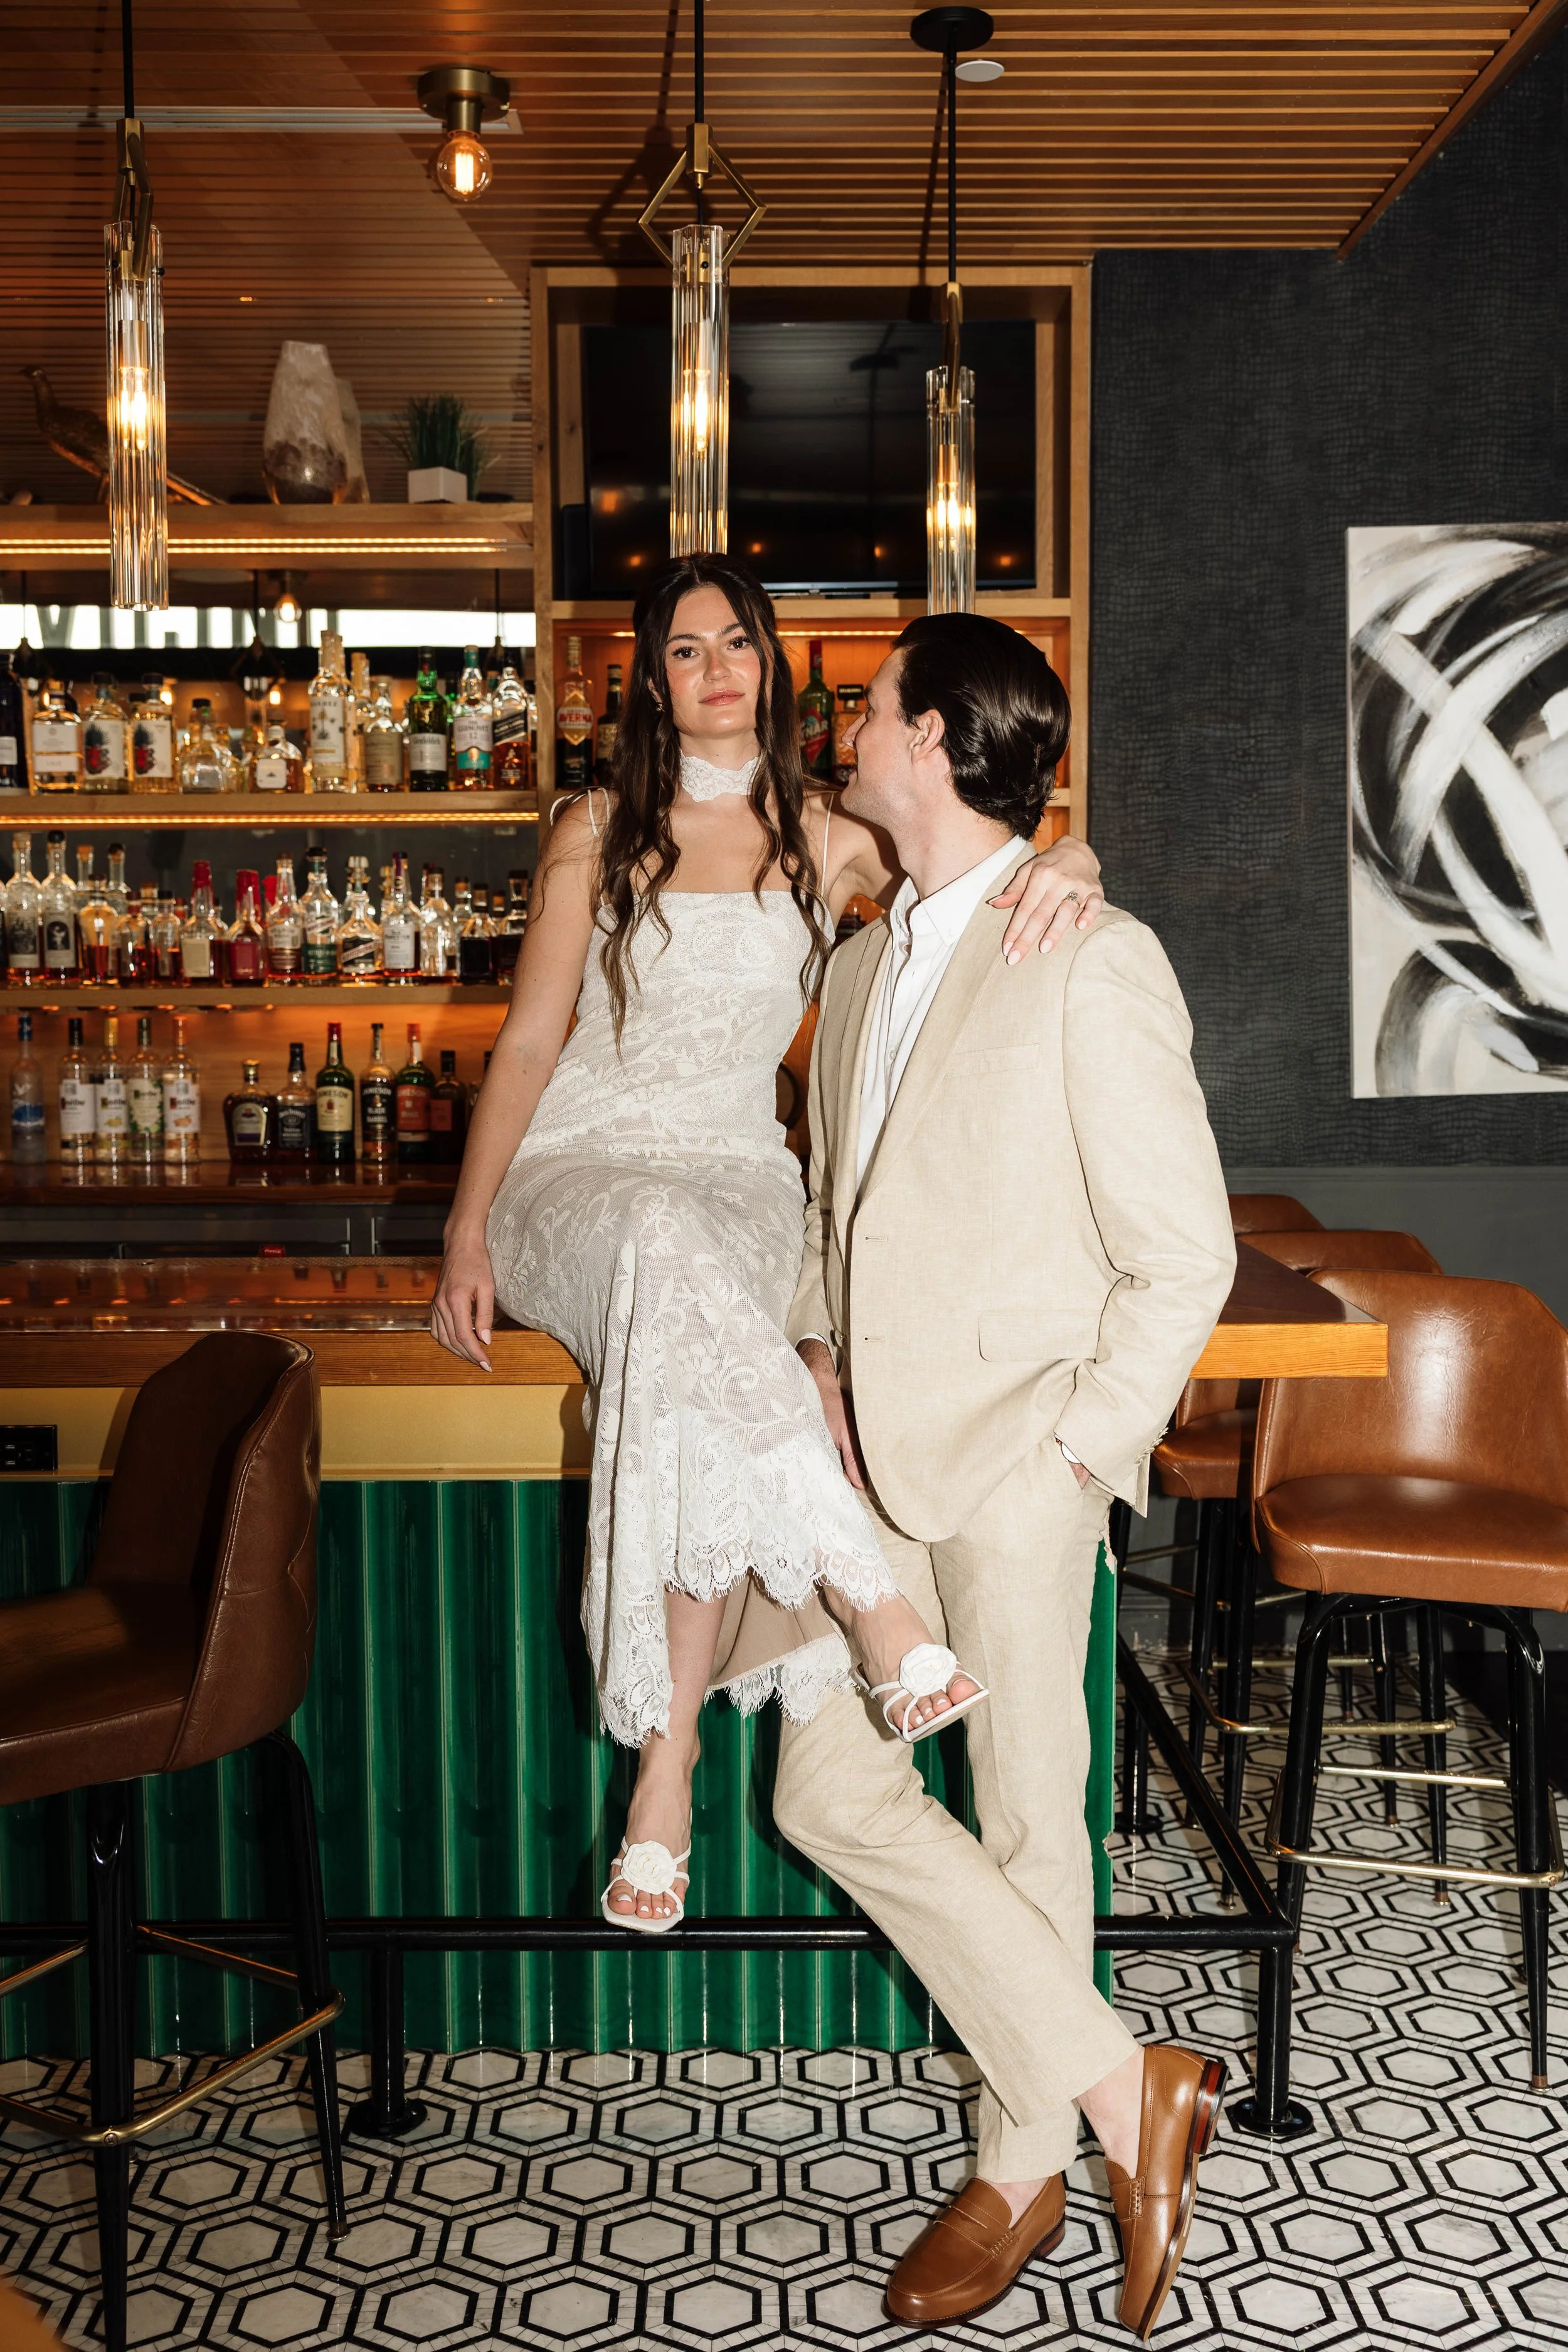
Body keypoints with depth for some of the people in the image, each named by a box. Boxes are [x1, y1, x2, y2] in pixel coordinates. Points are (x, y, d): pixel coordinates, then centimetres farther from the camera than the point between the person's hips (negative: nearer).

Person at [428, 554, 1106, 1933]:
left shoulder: (826, 844, 10)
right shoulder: (598, 833, 9)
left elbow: (974, 877, 4)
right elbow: (529, 1040, 7)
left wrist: (1066, 864, -23)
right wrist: (468, 1230, -3)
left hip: (735, 1176, 1)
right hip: (580, 1173, -1)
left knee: (696, 1419, -33)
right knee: (672, 1253, -39)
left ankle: (667, 1759, -26)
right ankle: (880, 1612, -41)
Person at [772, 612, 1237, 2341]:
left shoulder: (1093, 966, -12)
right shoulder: (862, 964, 14)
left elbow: (1183, 1254, -11)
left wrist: (1079, 1447, -11)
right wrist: (820, 1349, 9)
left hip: (1016, 1455, -8)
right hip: (872, 1448, 8)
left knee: (1027, 1824, 4)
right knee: (830, 1792, 4)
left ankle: (1024, 2168, 24)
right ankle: (1119, 2092, 15)